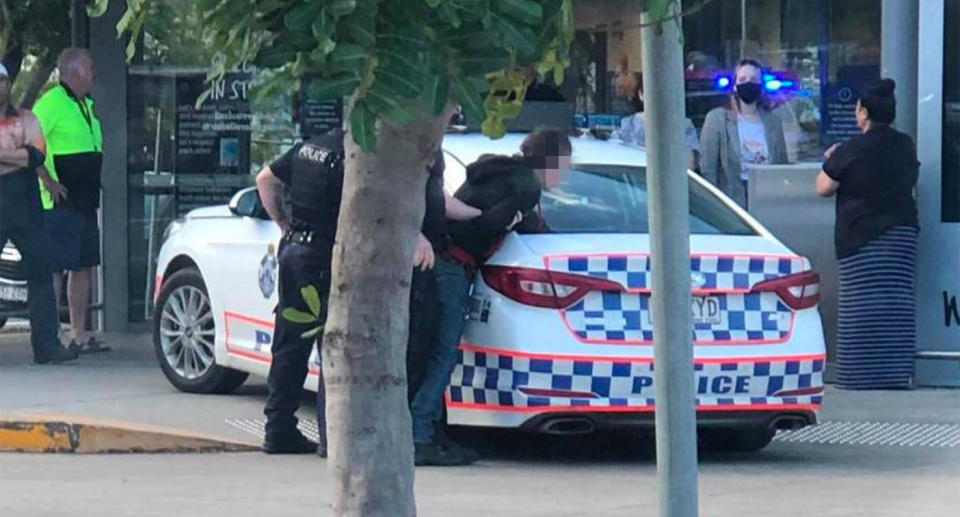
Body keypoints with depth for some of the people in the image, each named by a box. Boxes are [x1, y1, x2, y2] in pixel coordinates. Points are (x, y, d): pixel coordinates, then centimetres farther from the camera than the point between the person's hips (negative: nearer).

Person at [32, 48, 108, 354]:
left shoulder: (86, 105, 17)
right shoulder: (51, 102, -12)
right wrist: (48, 181, -22)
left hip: (85, 201, 9)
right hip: (60, 203, -9)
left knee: (85, 266, 11)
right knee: (55, 269, -8)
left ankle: (80, 334, 17)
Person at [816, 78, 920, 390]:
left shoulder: (851, 150, -11)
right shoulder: (906, 147, 8)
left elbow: (824, 188, -6)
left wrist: (830, 162, 12)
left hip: (861, 235, -5)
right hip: (903, 230, 5)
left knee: (862, 306, -3)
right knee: (898, 304, 5)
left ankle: (863, 374, -5)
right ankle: (898, 373, 5)